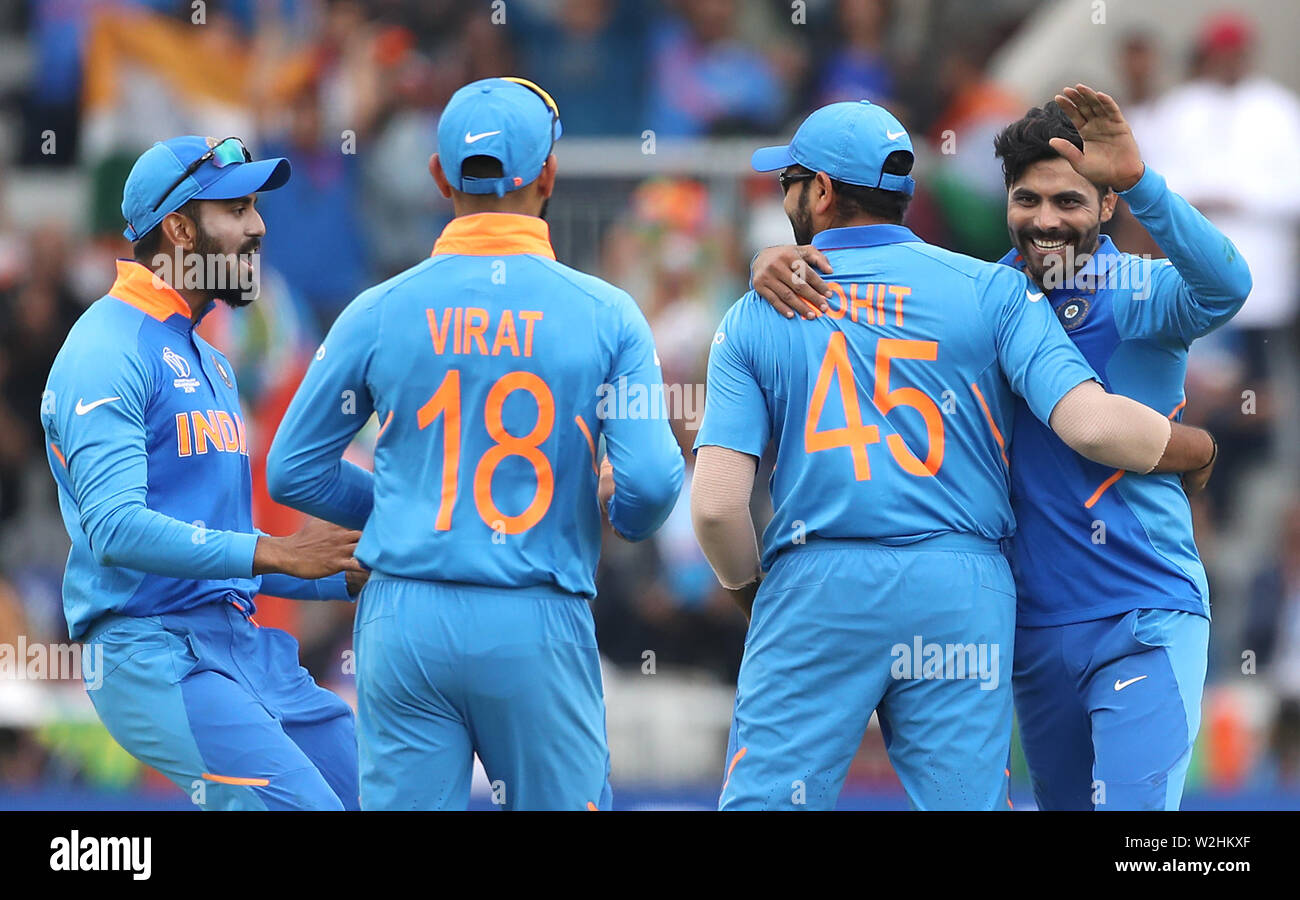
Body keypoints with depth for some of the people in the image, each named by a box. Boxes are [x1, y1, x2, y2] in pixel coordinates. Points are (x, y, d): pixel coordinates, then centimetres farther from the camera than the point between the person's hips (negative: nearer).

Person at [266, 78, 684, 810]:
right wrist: (628, 514, 13)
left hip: (404, 620, 2)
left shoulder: (380, 313, 1)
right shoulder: (606, 315, -4)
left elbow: (294, 473, 7)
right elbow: (652, 480, -11)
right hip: (539, 627, -2)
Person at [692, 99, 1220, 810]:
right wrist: (1205, 449, 11)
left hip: (814, 591, -1)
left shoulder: (755, 317, 7)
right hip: (963, 591, 1)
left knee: (761, 802, 1)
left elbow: (716, 505, -2)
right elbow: (1093, 424, -8)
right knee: (965, 800, 4)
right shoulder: (992, 291, 5)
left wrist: (755, 598, 17)